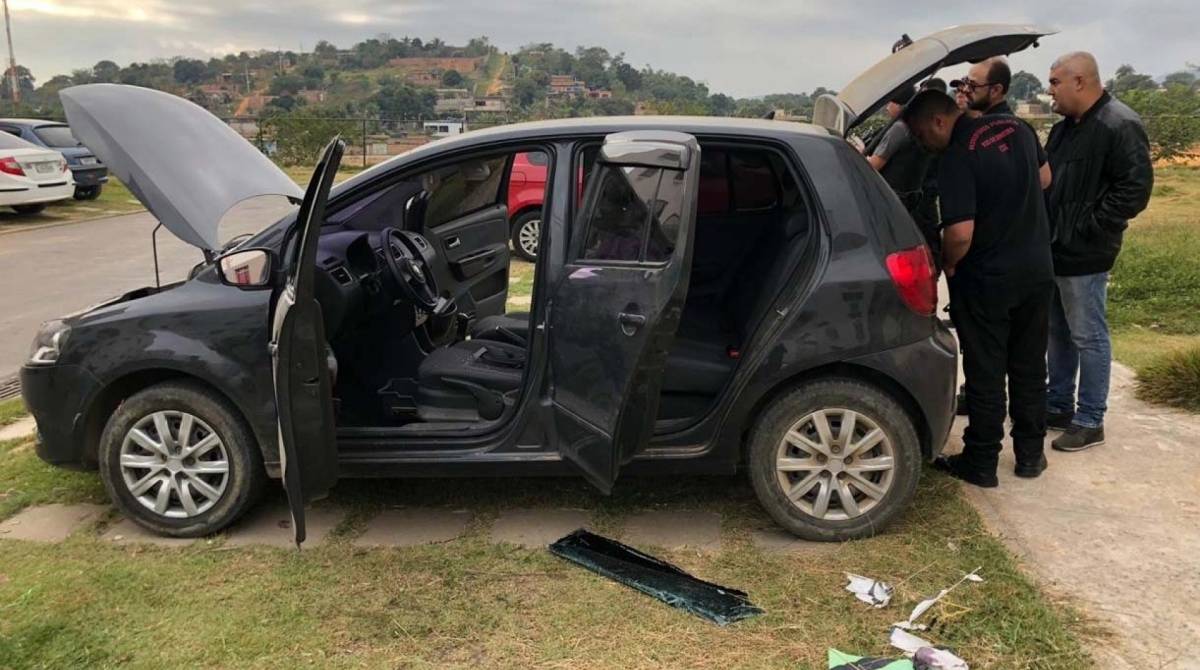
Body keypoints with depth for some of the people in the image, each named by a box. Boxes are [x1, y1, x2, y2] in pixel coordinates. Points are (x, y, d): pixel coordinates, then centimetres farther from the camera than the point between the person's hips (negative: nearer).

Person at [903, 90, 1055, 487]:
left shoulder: (957, 157, -22)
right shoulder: (1017, 128, 2)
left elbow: (961, 233, -29)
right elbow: (1042, 178, 19)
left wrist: (948, 264, -10)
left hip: (986, 281, -7)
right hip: (1037, 272, 7)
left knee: (985, 375, 5)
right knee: (1029, 368, 16)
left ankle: (981, 464, 16)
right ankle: (1030, 454, 27)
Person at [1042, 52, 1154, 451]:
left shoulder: (1120, 126, -15)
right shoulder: (1065, 127, 13)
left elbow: (1135, 189, -20)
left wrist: (1089, 226, -18)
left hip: (1083, 254, -9)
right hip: (1054, 249, 9)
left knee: (1088, 338, 0)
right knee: (1058, 332, 16)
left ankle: (1090, 422, 10)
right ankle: (1059, 405, 29)